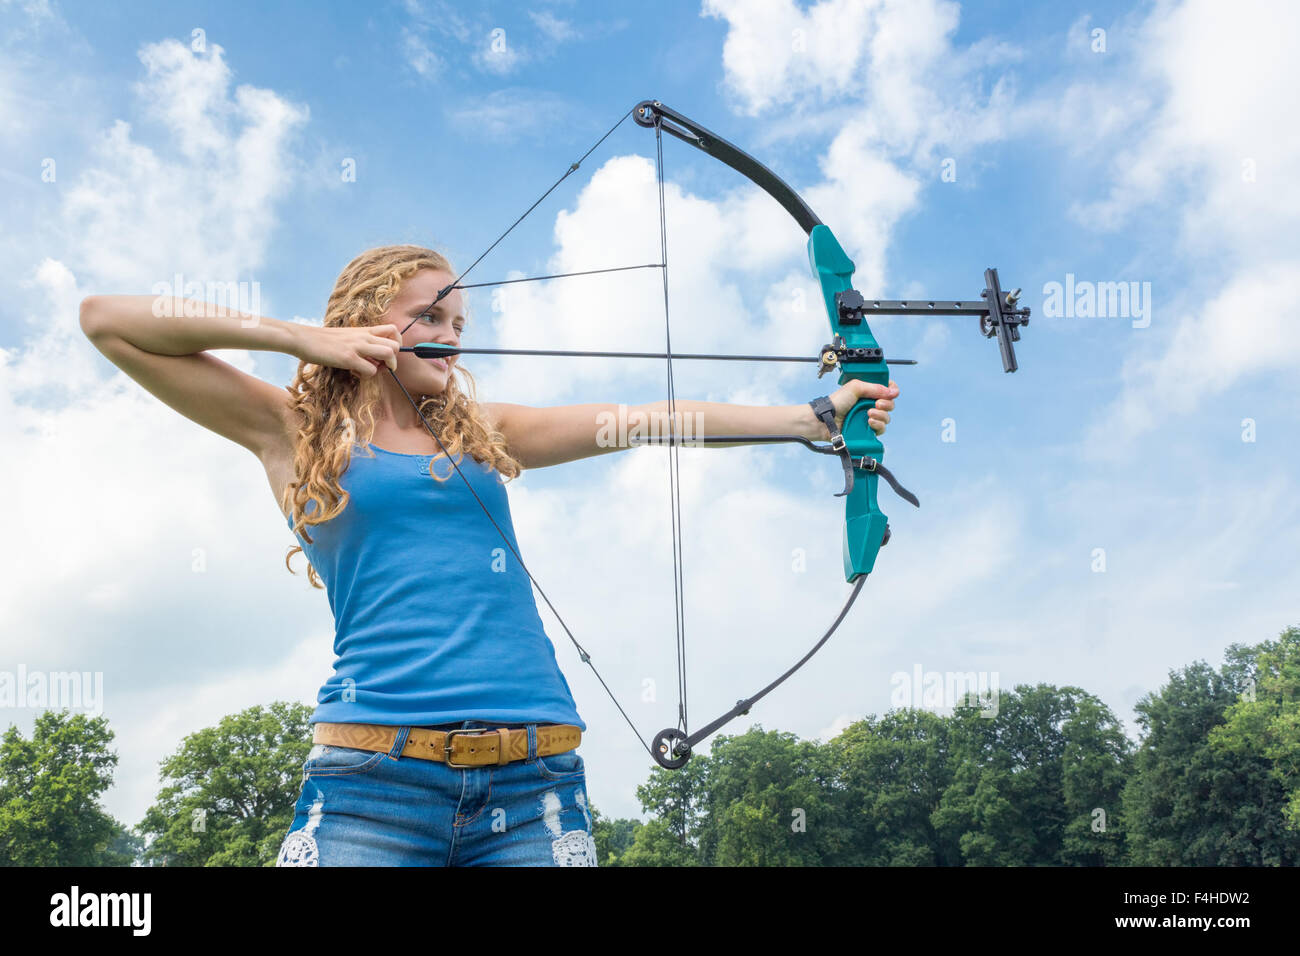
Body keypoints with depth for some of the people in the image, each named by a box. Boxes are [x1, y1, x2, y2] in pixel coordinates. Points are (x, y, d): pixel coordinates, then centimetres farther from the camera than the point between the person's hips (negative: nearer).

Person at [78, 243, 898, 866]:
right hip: (375, 778, -3)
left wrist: (818, 416, 5)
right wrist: (302, 337, 1)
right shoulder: (294, 431, 9)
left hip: (533, 781, 3)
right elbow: (108, 320, 6)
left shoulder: (481, 433, 18)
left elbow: (644, 421, 11)